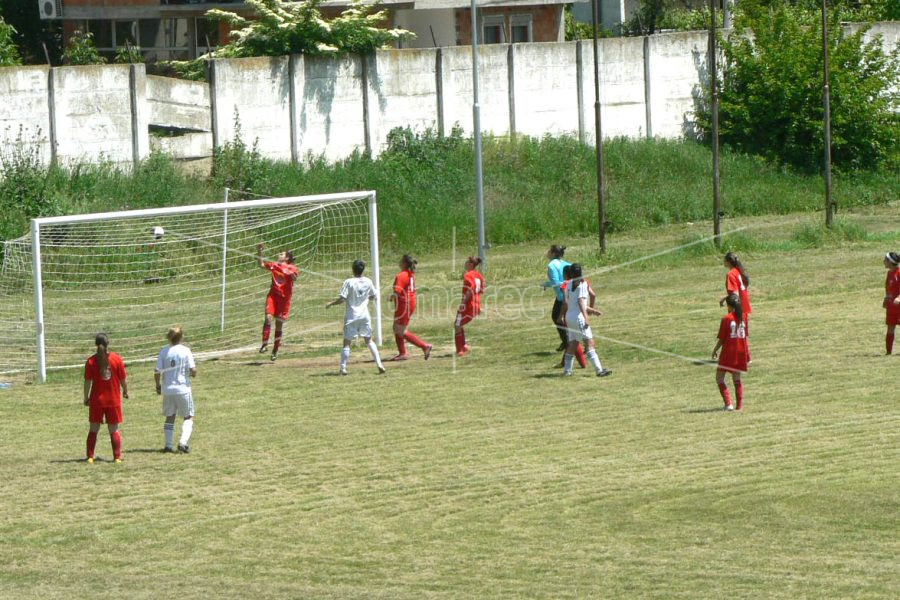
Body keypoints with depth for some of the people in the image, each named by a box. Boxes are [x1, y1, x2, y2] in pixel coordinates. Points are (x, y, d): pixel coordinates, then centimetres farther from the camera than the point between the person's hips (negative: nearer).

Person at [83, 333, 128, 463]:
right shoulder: (117, 359, -6)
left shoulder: (91, 361, -8)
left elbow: (88, 382, -6)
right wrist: (125, 391, 16)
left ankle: (90, 456, 4)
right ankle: (117, 457, 5)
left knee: (93, 429, 9)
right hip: (114, 399, 0)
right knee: (114, 430, 8)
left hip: (97, 400, 0)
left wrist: (86, 398, 5)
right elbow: (123, 379, -2)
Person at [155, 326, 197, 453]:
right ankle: (183, 442, -9)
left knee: (170, 417, 16)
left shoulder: (164, 351, -2)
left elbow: (157, 372, -4)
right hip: (183, 389, -3)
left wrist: (158, 385, 13)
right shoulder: (185, 351, -9)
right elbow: (193, 371, -13)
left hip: (167, 389, 3)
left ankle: (168, 444, 11)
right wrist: (193, 373, 11)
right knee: (189, 417, 8)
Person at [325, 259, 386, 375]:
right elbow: (373, 296, 15)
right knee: (369, 340, 15)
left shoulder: (349, 282, -12)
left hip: (351, 316, -4)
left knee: (347, 343, 2)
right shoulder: (368, 282, 1)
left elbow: (342, 299, -14)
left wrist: (330, 304, 2)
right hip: (365, 315, 4)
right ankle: (379, 364, 6)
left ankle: (343, 368, -3)